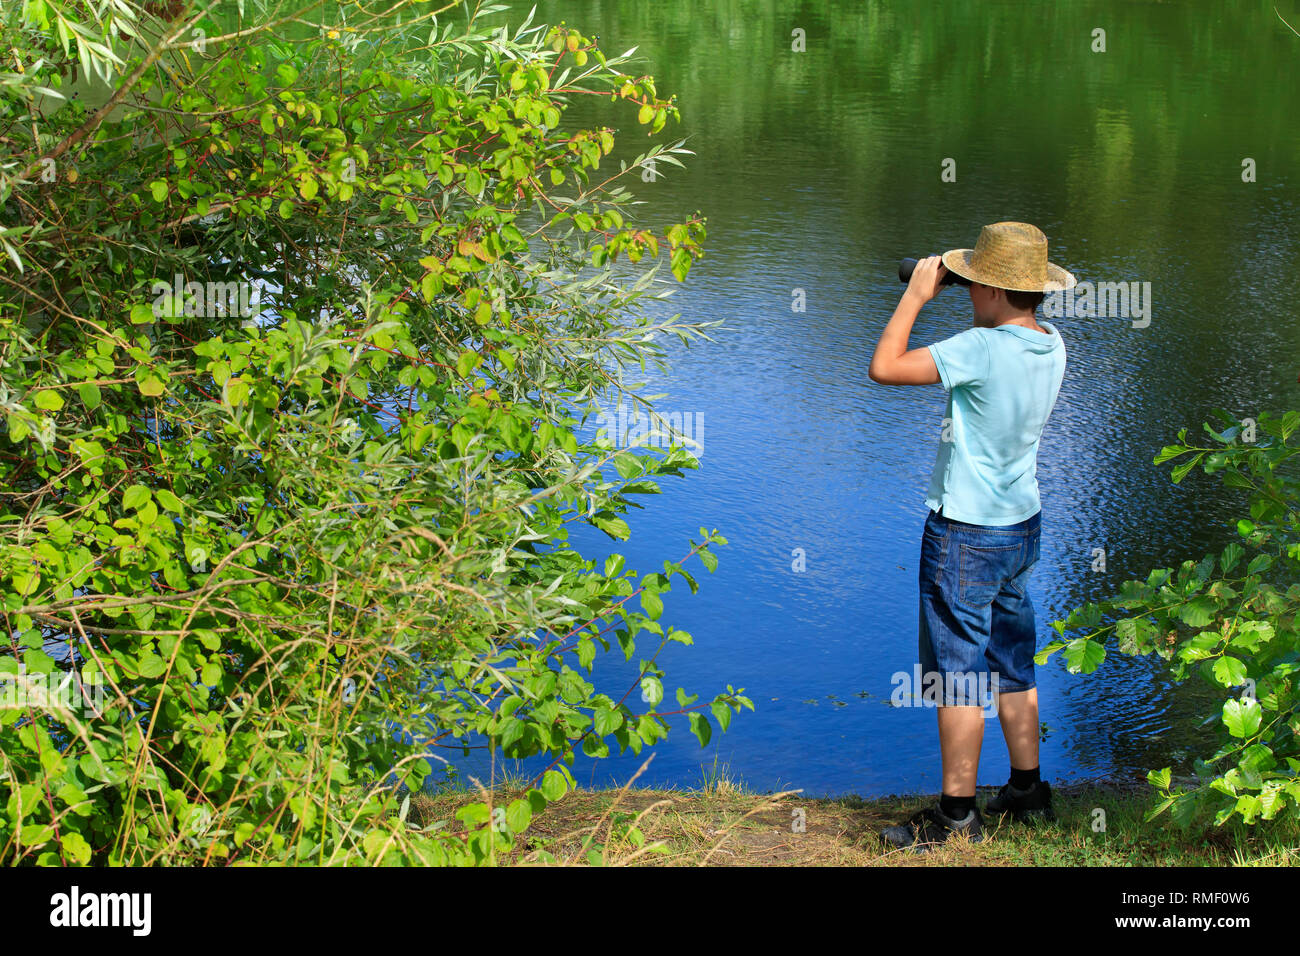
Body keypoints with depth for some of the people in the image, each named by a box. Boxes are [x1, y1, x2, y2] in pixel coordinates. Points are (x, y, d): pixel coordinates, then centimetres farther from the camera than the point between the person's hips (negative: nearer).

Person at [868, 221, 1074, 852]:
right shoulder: (1051, 344, 1)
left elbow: (885, 368, -24)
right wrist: (940, 293, 12)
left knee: (957, 675, 1)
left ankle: (957, 815, 9)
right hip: (1021, 525, 8)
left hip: (964, 534, -8)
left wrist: (917, 294, -12)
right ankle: (1027, 792, 30)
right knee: (1012, 667, 19)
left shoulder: (982, 349, -24)